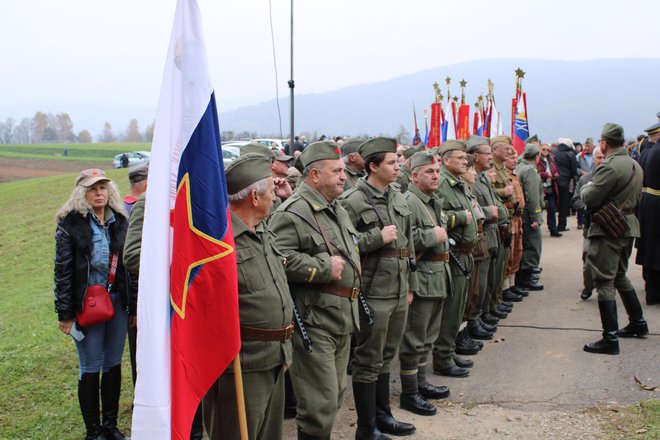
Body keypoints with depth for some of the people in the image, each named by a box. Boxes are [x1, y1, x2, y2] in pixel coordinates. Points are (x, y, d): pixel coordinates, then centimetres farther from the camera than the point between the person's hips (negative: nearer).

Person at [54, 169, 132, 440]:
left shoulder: (119, 221, 8)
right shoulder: (70, 222, -5)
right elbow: (62, 269, -7)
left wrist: (133, 305, 8)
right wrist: (65, 313, -9)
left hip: (117, 301, 4)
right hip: (86, 304, -4)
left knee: (113, 364, 12)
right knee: (91, 368, 4)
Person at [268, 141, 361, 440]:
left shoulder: (338, 210, 16)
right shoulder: (291, 213, -15)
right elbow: (278, 258, -27)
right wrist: (324, 267, -22)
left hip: (343, 318, 9)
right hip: (314, 322, -9)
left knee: (334, 396, 19)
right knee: (319, 403, -5)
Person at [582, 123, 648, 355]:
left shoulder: (609, 167, -19)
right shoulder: (635, 165, 11)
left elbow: (589, 198, -18)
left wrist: (586, 187, 2)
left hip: (608, 229, -9)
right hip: (629, 225, 9)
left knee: (604, 281, -5)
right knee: (620, 276, 24)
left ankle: (610, 339, -5)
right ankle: (638, 323, 33)